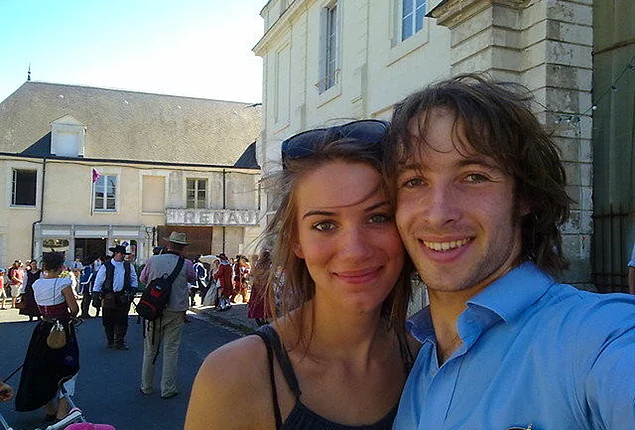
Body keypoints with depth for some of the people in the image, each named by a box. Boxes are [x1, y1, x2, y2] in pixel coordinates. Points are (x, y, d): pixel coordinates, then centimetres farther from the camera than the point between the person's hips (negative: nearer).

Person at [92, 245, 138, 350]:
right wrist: (95, 296, -2)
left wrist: (133, 291, 3)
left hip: (123, 297, 2)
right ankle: (110, 341, 20)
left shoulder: (129, 266, 8)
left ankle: (120, 342, 10)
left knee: (122, 320, 1)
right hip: (109, 297, -2)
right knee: (108, 321, 5)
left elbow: (134, 281, 16)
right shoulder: (105, 266, 0)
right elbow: (98, 282, 1)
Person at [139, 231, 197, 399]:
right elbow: (192, 279, 14)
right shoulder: (186, 264, -7)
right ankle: (168, 389, 11)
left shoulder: (153, 260, -3)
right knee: (171, 350, 6)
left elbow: (143, 279, 14)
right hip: (175, 313, -2)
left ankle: (146, 387, 25)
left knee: (150, 350, 14)